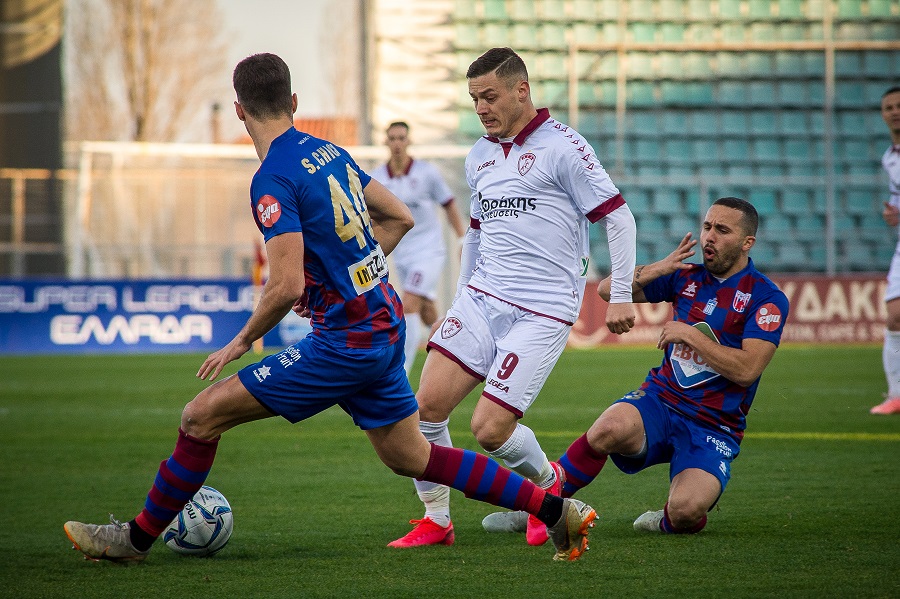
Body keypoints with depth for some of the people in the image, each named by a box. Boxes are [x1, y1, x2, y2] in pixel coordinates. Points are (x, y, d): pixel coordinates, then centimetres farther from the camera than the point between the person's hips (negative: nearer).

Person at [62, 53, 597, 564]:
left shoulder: (274, 180, -17)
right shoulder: (329, 151, 9)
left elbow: (286, 288, -23)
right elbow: (399, 218, 19)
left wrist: (242, 341, -7)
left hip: (346, 342, -8)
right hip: (386, 325, 8)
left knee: (202, 416, -3)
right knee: (411, 458, 20)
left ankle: (138, 537, 8)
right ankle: (555, 508, 18)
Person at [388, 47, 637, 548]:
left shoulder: (561, 147, -9)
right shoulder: (480, 156, 14)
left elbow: (618, 218, -8)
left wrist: (621, 297, -9)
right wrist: (460, 298, 26)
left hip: (543, 312, -7)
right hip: (482, 299, 7)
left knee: (490, 429, -12)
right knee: (428, 403, -9)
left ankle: (548, 483, 19)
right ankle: (436, 521, 6)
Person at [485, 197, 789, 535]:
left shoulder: (767, 299, -5)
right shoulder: (687, 276, 10)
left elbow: (746, 370, -16)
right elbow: (608, 290, 12)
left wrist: (690, 334, -13)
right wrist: (658, 269, -5)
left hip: (714, 428, -3)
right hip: (661, 399, 3)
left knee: (685, 511, -31)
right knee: (609, 429, -34)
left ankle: (669, 521, 7)